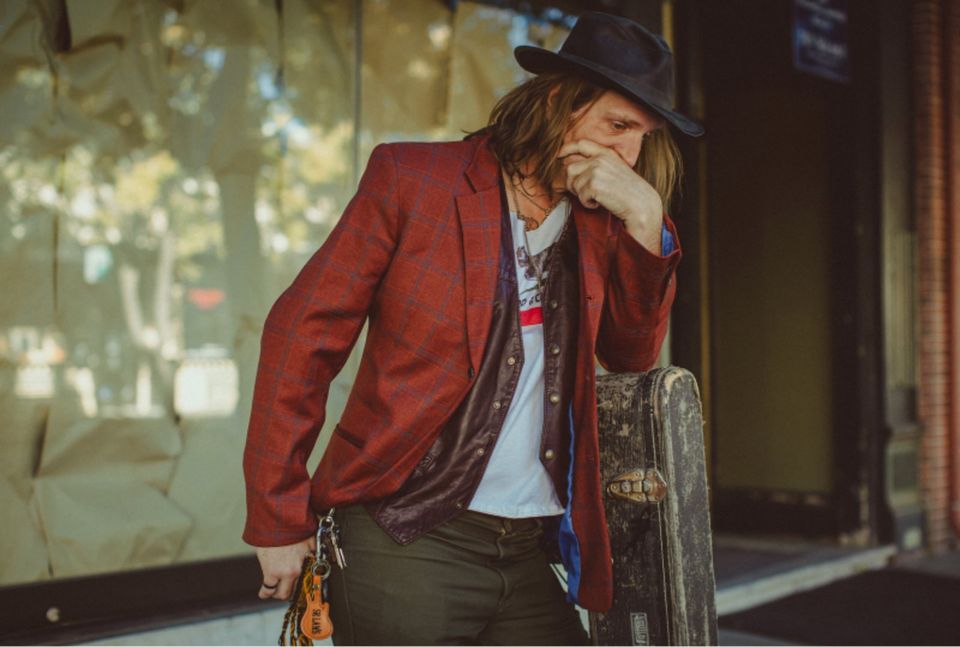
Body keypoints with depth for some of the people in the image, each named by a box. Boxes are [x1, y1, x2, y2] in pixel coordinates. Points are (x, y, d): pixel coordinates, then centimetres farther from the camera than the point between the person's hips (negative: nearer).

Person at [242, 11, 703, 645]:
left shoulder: (598, 223, 11)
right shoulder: (411, 176, -4)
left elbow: (632, 353, 9)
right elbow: (303, 332, -5)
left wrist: (645, 217, -4)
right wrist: (280, 516, -7)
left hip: (530, 555, 5)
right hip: (405, 542, -5)